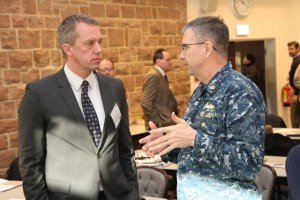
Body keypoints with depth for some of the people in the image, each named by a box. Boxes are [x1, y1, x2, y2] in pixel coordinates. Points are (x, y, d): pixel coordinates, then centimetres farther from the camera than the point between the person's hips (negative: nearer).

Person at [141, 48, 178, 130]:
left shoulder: (161, 75, 15)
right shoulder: (154, 76, -14)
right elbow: (146, 104, -21)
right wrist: (157, 123, -17)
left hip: (166, 123, 9)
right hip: (160, 126, -9)